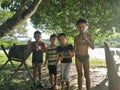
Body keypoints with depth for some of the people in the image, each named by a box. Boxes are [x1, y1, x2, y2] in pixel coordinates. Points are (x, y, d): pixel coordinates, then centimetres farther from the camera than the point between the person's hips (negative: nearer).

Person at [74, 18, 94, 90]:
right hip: (78, 57, 1)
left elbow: (93, 47, -12)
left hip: (86, 57, -1)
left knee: (87, 75, -1)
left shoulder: (89, 36, -3)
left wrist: (86, 39, -20)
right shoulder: (76, 37, 2)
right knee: (80, 74, 6)